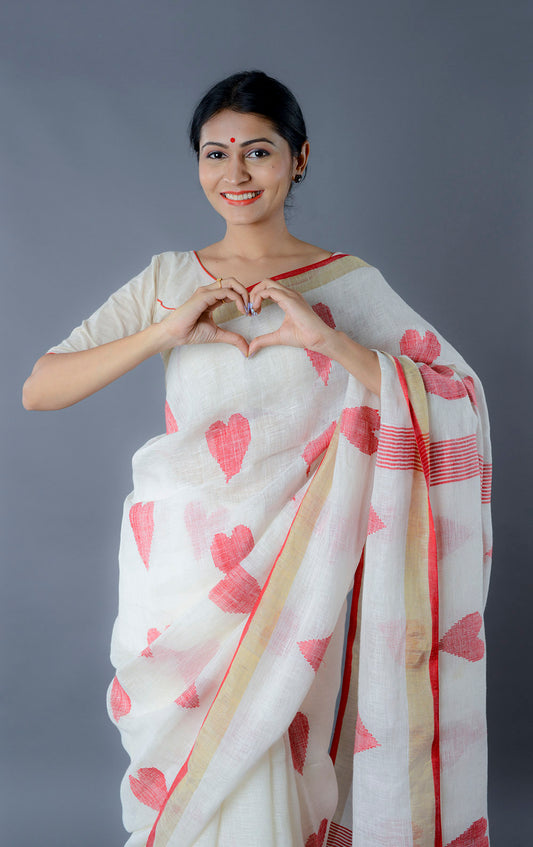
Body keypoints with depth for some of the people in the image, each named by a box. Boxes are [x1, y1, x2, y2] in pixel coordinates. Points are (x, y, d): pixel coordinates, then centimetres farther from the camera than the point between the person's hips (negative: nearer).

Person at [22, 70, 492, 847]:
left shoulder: (350, 285, -1)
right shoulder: (168, 280, 4)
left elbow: (458, 405, -11)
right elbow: (37, 390, -3)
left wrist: (326, 338, -21)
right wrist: (165, 331, -15)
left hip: (289, 573, -2)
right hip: (179, 568, 2)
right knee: (185, 783, 12)